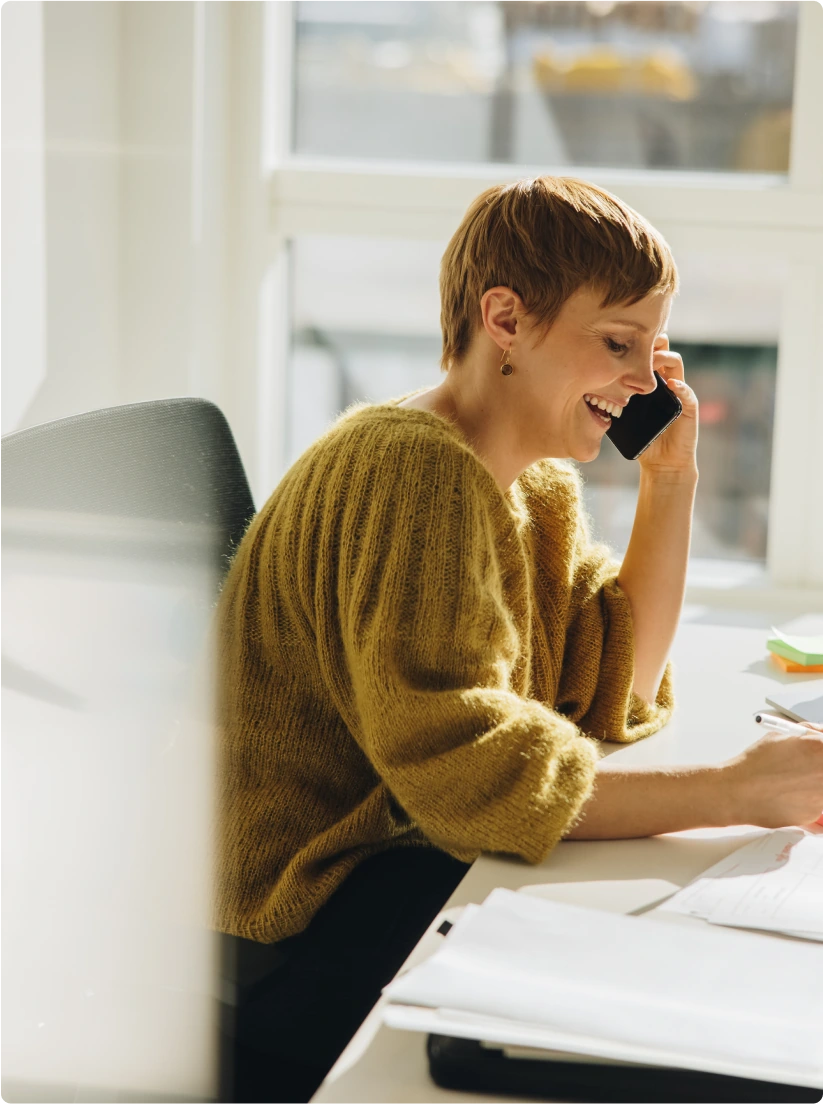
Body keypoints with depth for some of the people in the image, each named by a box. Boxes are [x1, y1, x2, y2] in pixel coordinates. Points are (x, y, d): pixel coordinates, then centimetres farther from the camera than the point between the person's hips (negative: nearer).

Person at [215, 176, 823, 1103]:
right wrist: (732, 790, -29)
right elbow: (463, 772, -29)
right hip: (287, 934, -9)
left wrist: (670, 483, 3)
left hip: (407, 866, 9)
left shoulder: (539, 489, 11)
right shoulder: (412, 471, -22)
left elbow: (610, 689, 9)